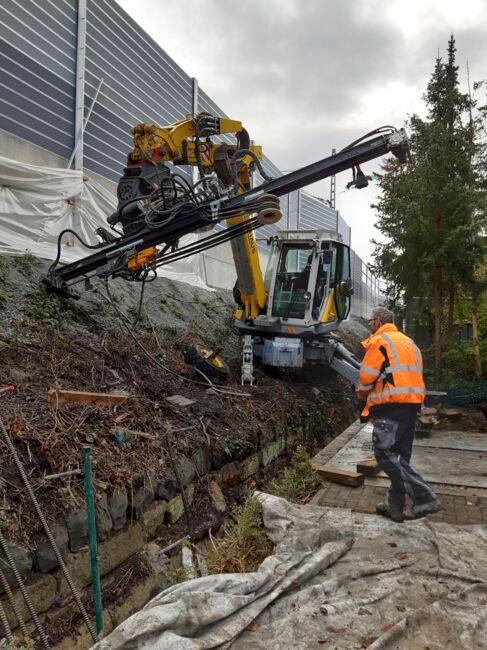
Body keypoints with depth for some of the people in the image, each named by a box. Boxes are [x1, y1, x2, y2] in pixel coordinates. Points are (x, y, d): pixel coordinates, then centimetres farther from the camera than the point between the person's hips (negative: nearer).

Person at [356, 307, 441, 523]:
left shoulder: (379, 341, -5)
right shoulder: (408, 342, 22)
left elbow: (367, 377, -10)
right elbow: (413, 375, 20)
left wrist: (362, 394, 11)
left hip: (391, 405, -9)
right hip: (412, 403, 9)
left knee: (385, 452, -7)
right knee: (399, 455, 13)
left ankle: (424, 497, -15)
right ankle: (395, 505, 18)